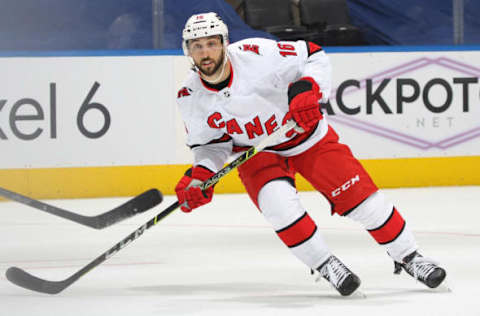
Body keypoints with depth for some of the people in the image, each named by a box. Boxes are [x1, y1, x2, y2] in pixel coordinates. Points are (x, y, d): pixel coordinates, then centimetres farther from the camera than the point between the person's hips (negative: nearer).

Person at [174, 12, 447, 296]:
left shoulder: (256, 55, -27)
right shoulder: (190, 98, -14)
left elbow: (314, 57, -16)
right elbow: (211, 143, 1)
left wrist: (308, 90, -32)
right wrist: (199, 176, -15)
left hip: (305, 133, -1)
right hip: (256, 152, 2)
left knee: (359, 194, -6)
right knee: (277, 201, -27)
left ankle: (408, 256, 13)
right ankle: (326, 266, -9)